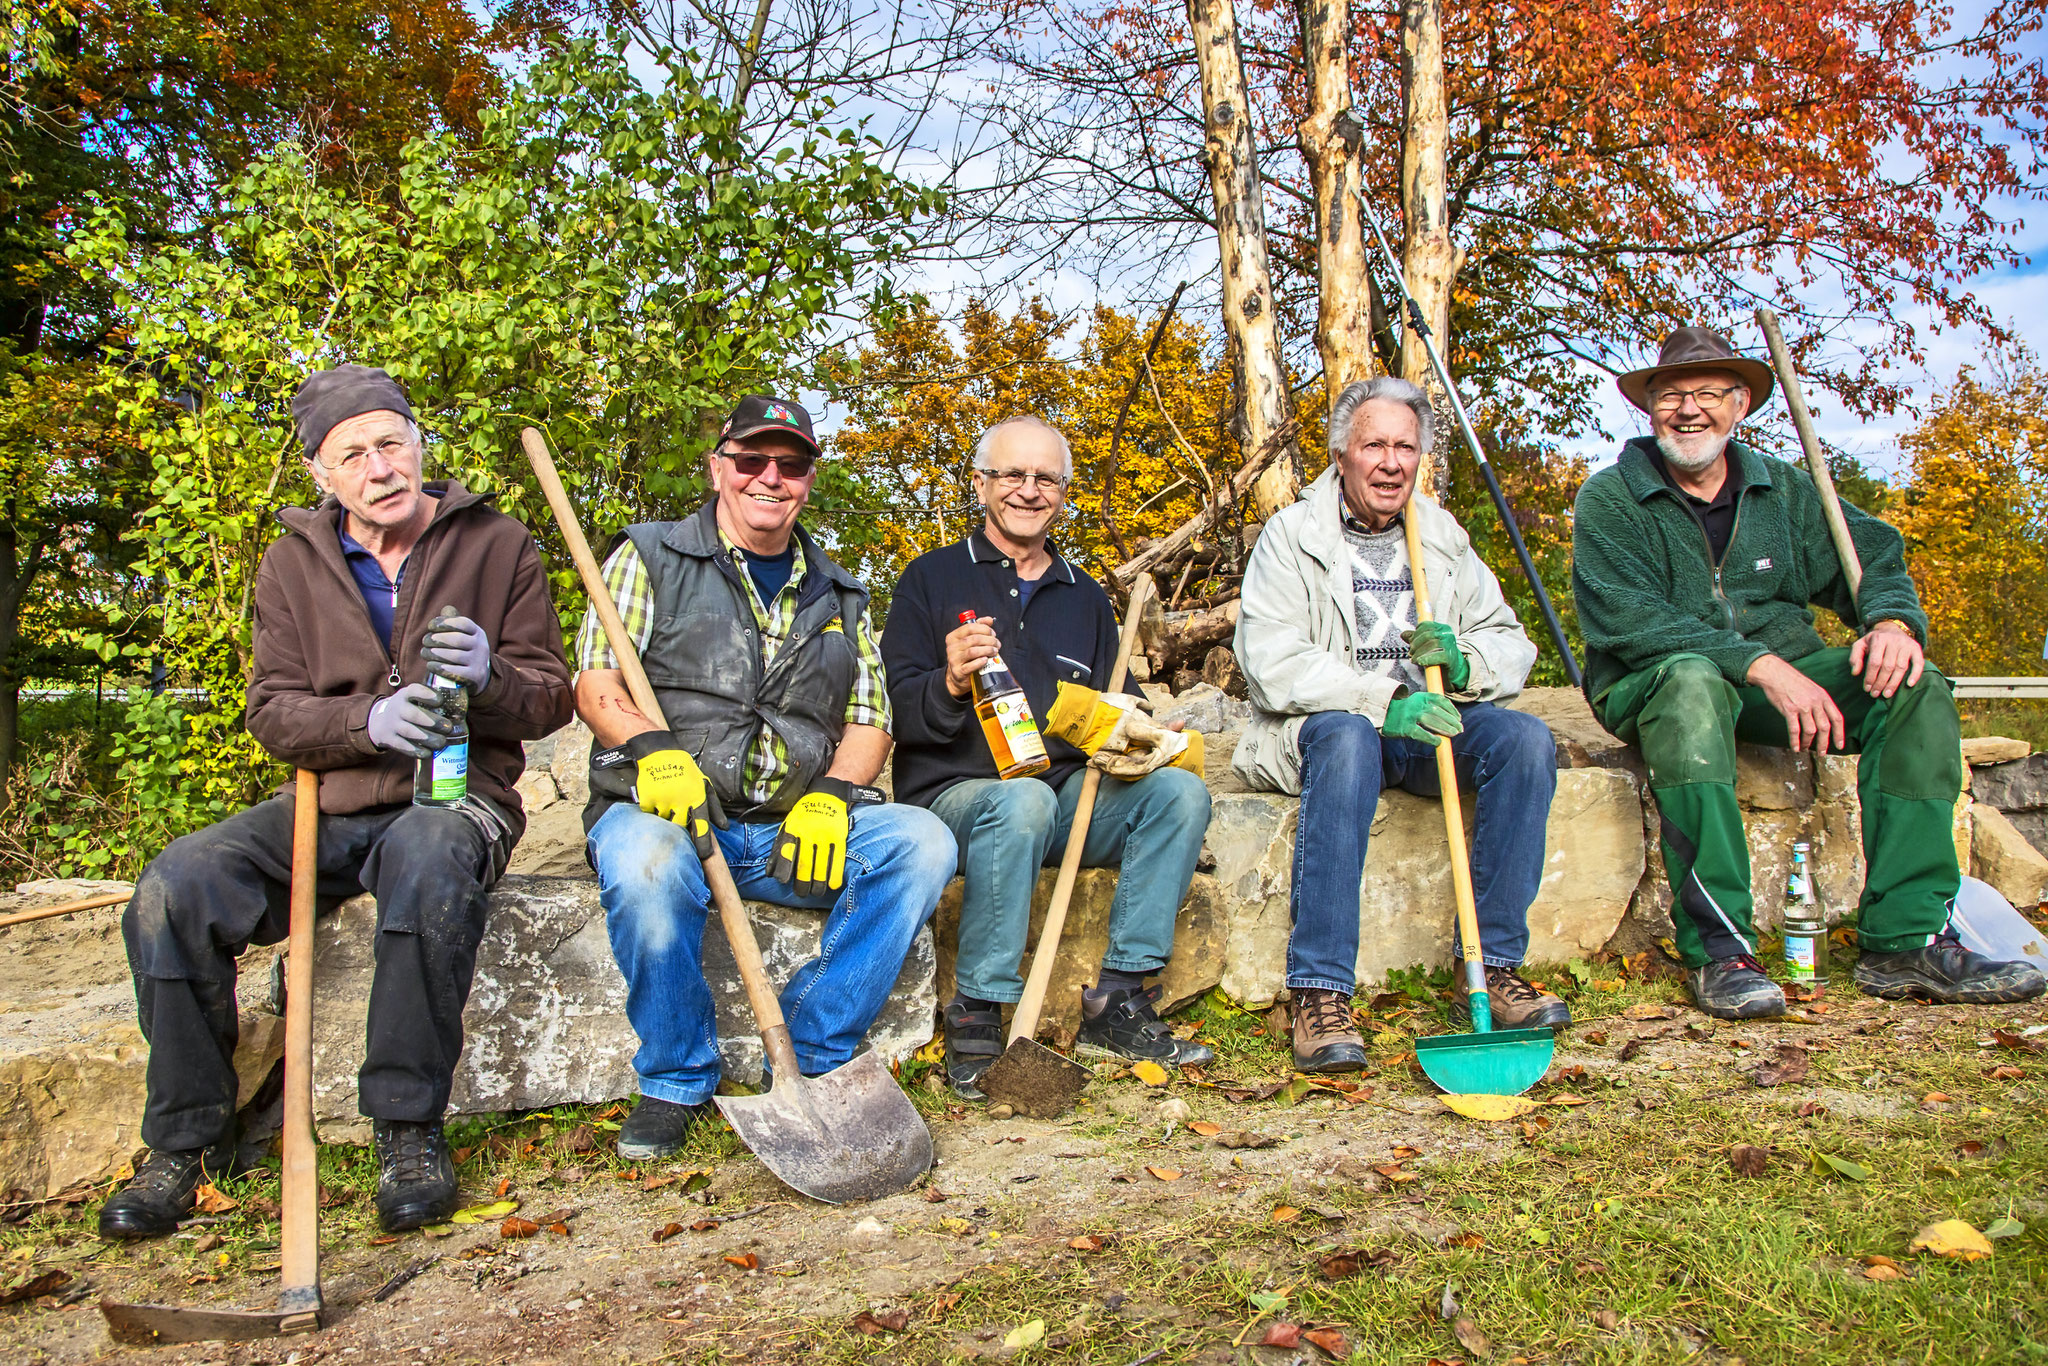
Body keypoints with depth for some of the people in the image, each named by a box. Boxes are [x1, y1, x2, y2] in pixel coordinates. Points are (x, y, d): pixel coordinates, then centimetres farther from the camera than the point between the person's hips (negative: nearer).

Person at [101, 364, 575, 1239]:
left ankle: (408, 1127, -26)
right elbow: (272, 713, 4)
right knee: (176, 885, -23)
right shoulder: (295, 562, 10)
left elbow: (551, 699, 4)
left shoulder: (496, 545, 4)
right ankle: (188, 1138, -5)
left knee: (431, 857, -39)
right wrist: (371, 720, -17)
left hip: (453, 798, -3)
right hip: (326, 805, 3)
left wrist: (487, 676, -19)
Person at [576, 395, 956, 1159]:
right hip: (668, 811, -3)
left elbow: (869, 721, 14)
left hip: (798, 827, 3)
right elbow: (596, 683, 0)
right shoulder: (651, 557, 11)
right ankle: (676, 1083, -13)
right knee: (646, 865, -38)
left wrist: (830, 796, -7)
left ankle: (811, 1061, -12)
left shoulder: (839, 597, 21)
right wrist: (656, 753, -20)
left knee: (921, 843, -23)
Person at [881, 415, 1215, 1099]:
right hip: (954, 795, -5)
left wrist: (1127, 733, -4)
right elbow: (896, 710, -2)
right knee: (1023, 801, -38)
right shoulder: (934, 577, 6)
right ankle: (975, 1018, -26)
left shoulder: (1085, 598, 20)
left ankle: (1118, 1003, -16)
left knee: (1180, 789, -19)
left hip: (1067, 800, 5)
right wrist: (950, 683, -24)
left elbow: (1110, 710, 21)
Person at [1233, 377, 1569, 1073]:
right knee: (1348, 739, -38)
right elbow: (1272, 662, -13)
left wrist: (1462, 662, -13)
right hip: (1325, 723, -4)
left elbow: (1511, 644, 12)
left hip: (1427, 724, 4)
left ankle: (1491, 963, -16)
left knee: (1525, 738, -23)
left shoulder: (1445, 538, 15)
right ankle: (1319, 991, -37)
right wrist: (1385, 698, -25)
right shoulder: (1290, 535, 0)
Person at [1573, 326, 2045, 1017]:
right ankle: (1717, 949, -38)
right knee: (1691, 680, -39)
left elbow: (1872, 557, 7)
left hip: (1782, 676, 5)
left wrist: (1893, 621, -19)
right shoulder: (1608, 499, -4)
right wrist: (1758, 663, -27)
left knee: (1913, 687, -18)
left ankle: (1907, 941, -20)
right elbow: (1628, 620, -17)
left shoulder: (1784, 489, 13)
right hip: (1650, 686, -5)